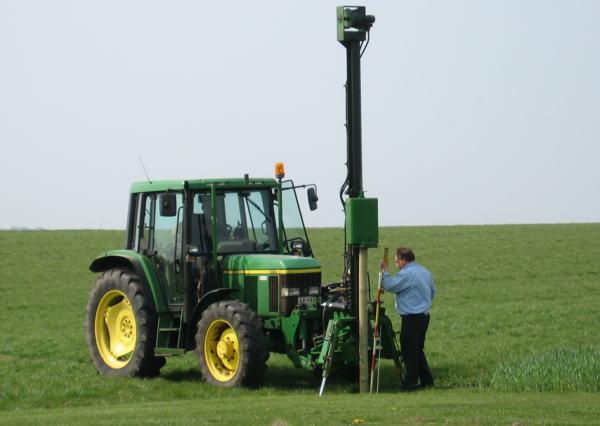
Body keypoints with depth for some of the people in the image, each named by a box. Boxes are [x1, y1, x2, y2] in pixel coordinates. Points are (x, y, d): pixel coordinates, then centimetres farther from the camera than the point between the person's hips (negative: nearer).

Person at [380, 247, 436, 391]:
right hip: (424, 316, 9)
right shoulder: (425, 272, 13)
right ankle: (427, 381, 20)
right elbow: (432, 292, 22)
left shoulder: (406, 274, -16)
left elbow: (390, 286, -12)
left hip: (411, 318, -9)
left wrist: (385, 271, 1)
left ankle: (411, 384, -3)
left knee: (409, 352, -4)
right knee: (418, 350, 18)